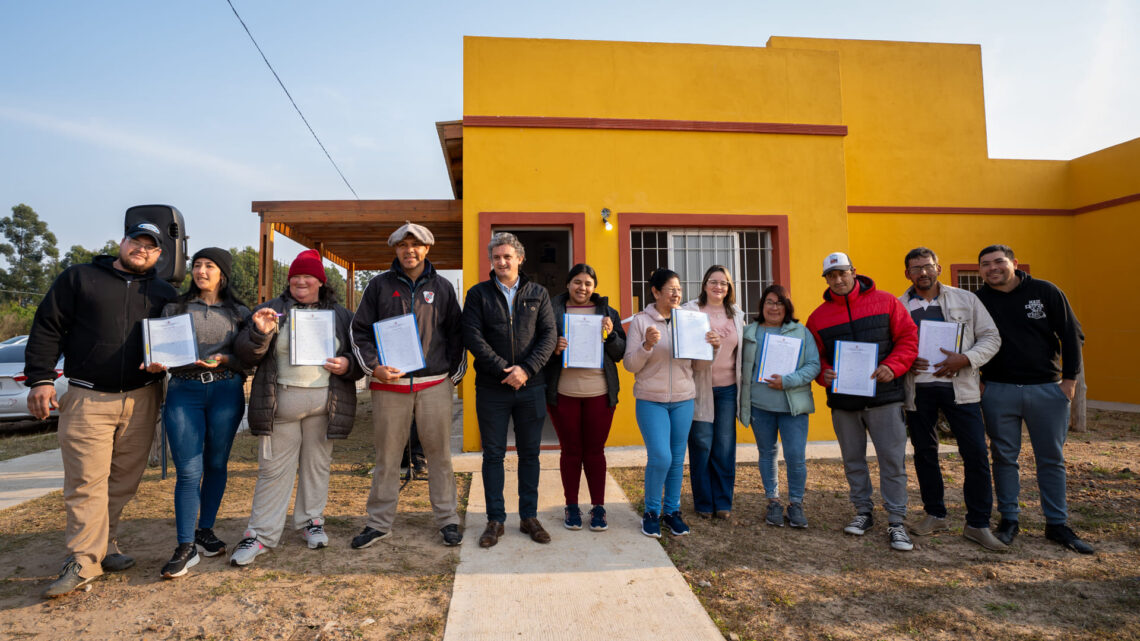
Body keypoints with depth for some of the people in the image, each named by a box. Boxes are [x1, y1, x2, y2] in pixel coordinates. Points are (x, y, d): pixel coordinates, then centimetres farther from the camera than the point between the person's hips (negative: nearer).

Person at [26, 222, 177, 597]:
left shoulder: (165, 295, 13)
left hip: (141, 400, 3)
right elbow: (47, 328, 2)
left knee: (124, 479, 8)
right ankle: (83, 562, 2)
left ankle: (104, 545, 22)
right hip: (88, 398, -3)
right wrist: (40, 378, -6)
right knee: (86, 482, -5)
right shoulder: (79, 278, 6)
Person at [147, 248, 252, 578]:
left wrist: (224, 360, -14)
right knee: (188, 471, -5)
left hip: (226, 391, 1)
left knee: (216, 465, 9)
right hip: (183, 391, 0)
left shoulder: (239, 313, 9)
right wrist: (155, 364, -12)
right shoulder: (174, 308, 11)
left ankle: (205, 530, 26)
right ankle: (186, 547, 2)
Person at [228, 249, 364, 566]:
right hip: (280, 402, -1)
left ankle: (312, 521, 26)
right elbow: (246, 354, 2)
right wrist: (260, 333, -17)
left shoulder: (340, 316, 10)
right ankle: (260, 534, 12)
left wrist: (347, 365, -11)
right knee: (273, 468, 2)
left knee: (317, 464, 11)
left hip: (324, 403, 1)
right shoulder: (272, 310, 9)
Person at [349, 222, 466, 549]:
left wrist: (455, 374, 7)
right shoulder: (380, 285, 7)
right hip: (389, 384, 0)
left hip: (435, 384, 0)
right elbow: (360, 331, 6)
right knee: (387, 455, 8)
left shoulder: (442, 287, 9)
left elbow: (456, 334, 13)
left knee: (440, 453, 5)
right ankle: (379, 522, 22)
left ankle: (447, 519, 17)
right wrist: (374, 367, -7)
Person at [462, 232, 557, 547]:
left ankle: (529, 516, 23)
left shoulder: (538, 293, 7)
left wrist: (526, 369, -14)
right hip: (491, 389, -1)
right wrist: (504, 370, -15)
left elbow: (549, 335, -1)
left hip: (531, 387, 1)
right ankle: (495, 520, 20)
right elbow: (473, 337, -7)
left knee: (529, 453, 10)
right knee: (493, 454, 7)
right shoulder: (478, 294, 3)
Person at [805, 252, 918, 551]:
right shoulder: (818, 316, 6)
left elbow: (908, 337, -1)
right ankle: (863, 512, 28)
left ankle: (896, 522, 10)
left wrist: (892, 366, -15)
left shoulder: (885, 302, 1)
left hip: (883, 397, -2)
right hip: (842, 402, 3)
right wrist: (823, 373, -10)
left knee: (892, 460, -1)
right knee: (853, 460, 13)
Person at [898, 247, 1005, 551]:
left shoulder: (965, 299, 6)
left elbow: (991, 337, 5)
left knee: (976, 454, -3)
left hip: (959, 386, -1)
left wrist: (965, 358, -12)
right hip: (917, 389, 1)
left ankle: (978, 524, 12)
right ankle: (935, 515, 26)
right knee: (924, 452, 9)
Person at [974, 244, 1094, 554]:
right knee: (1004, 457, 6)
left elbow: (1072, 335, 3)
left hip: (1047, 389, 0)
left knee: (1052, 459, 8)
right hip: (998, 391, 0)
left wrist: (1070, 378, -1)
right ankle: (1009, 520, 16)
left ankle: (1057, 524, 19)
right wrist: (976, 381, 0)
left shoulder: (1046, 292, 0)